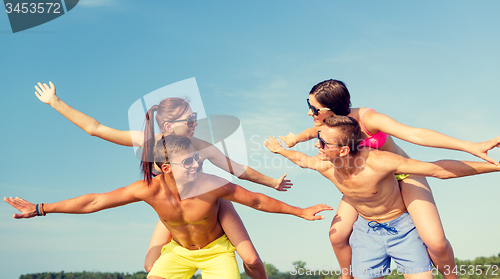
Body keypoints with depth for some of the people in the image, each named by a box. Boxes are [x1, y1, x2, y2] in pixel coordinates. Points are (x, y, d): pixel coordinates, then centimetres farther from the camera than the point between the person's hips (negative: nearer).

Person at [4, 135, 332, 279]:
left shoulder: (212, 185, -33)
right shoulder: (149, 190, -27)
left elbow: (257, 200, -18)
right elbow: (93, 202, -20)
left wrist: (301, 211, -11)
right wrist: (39, 209, -18)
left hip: (216, 251, -2)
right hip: (178, 251, 3)